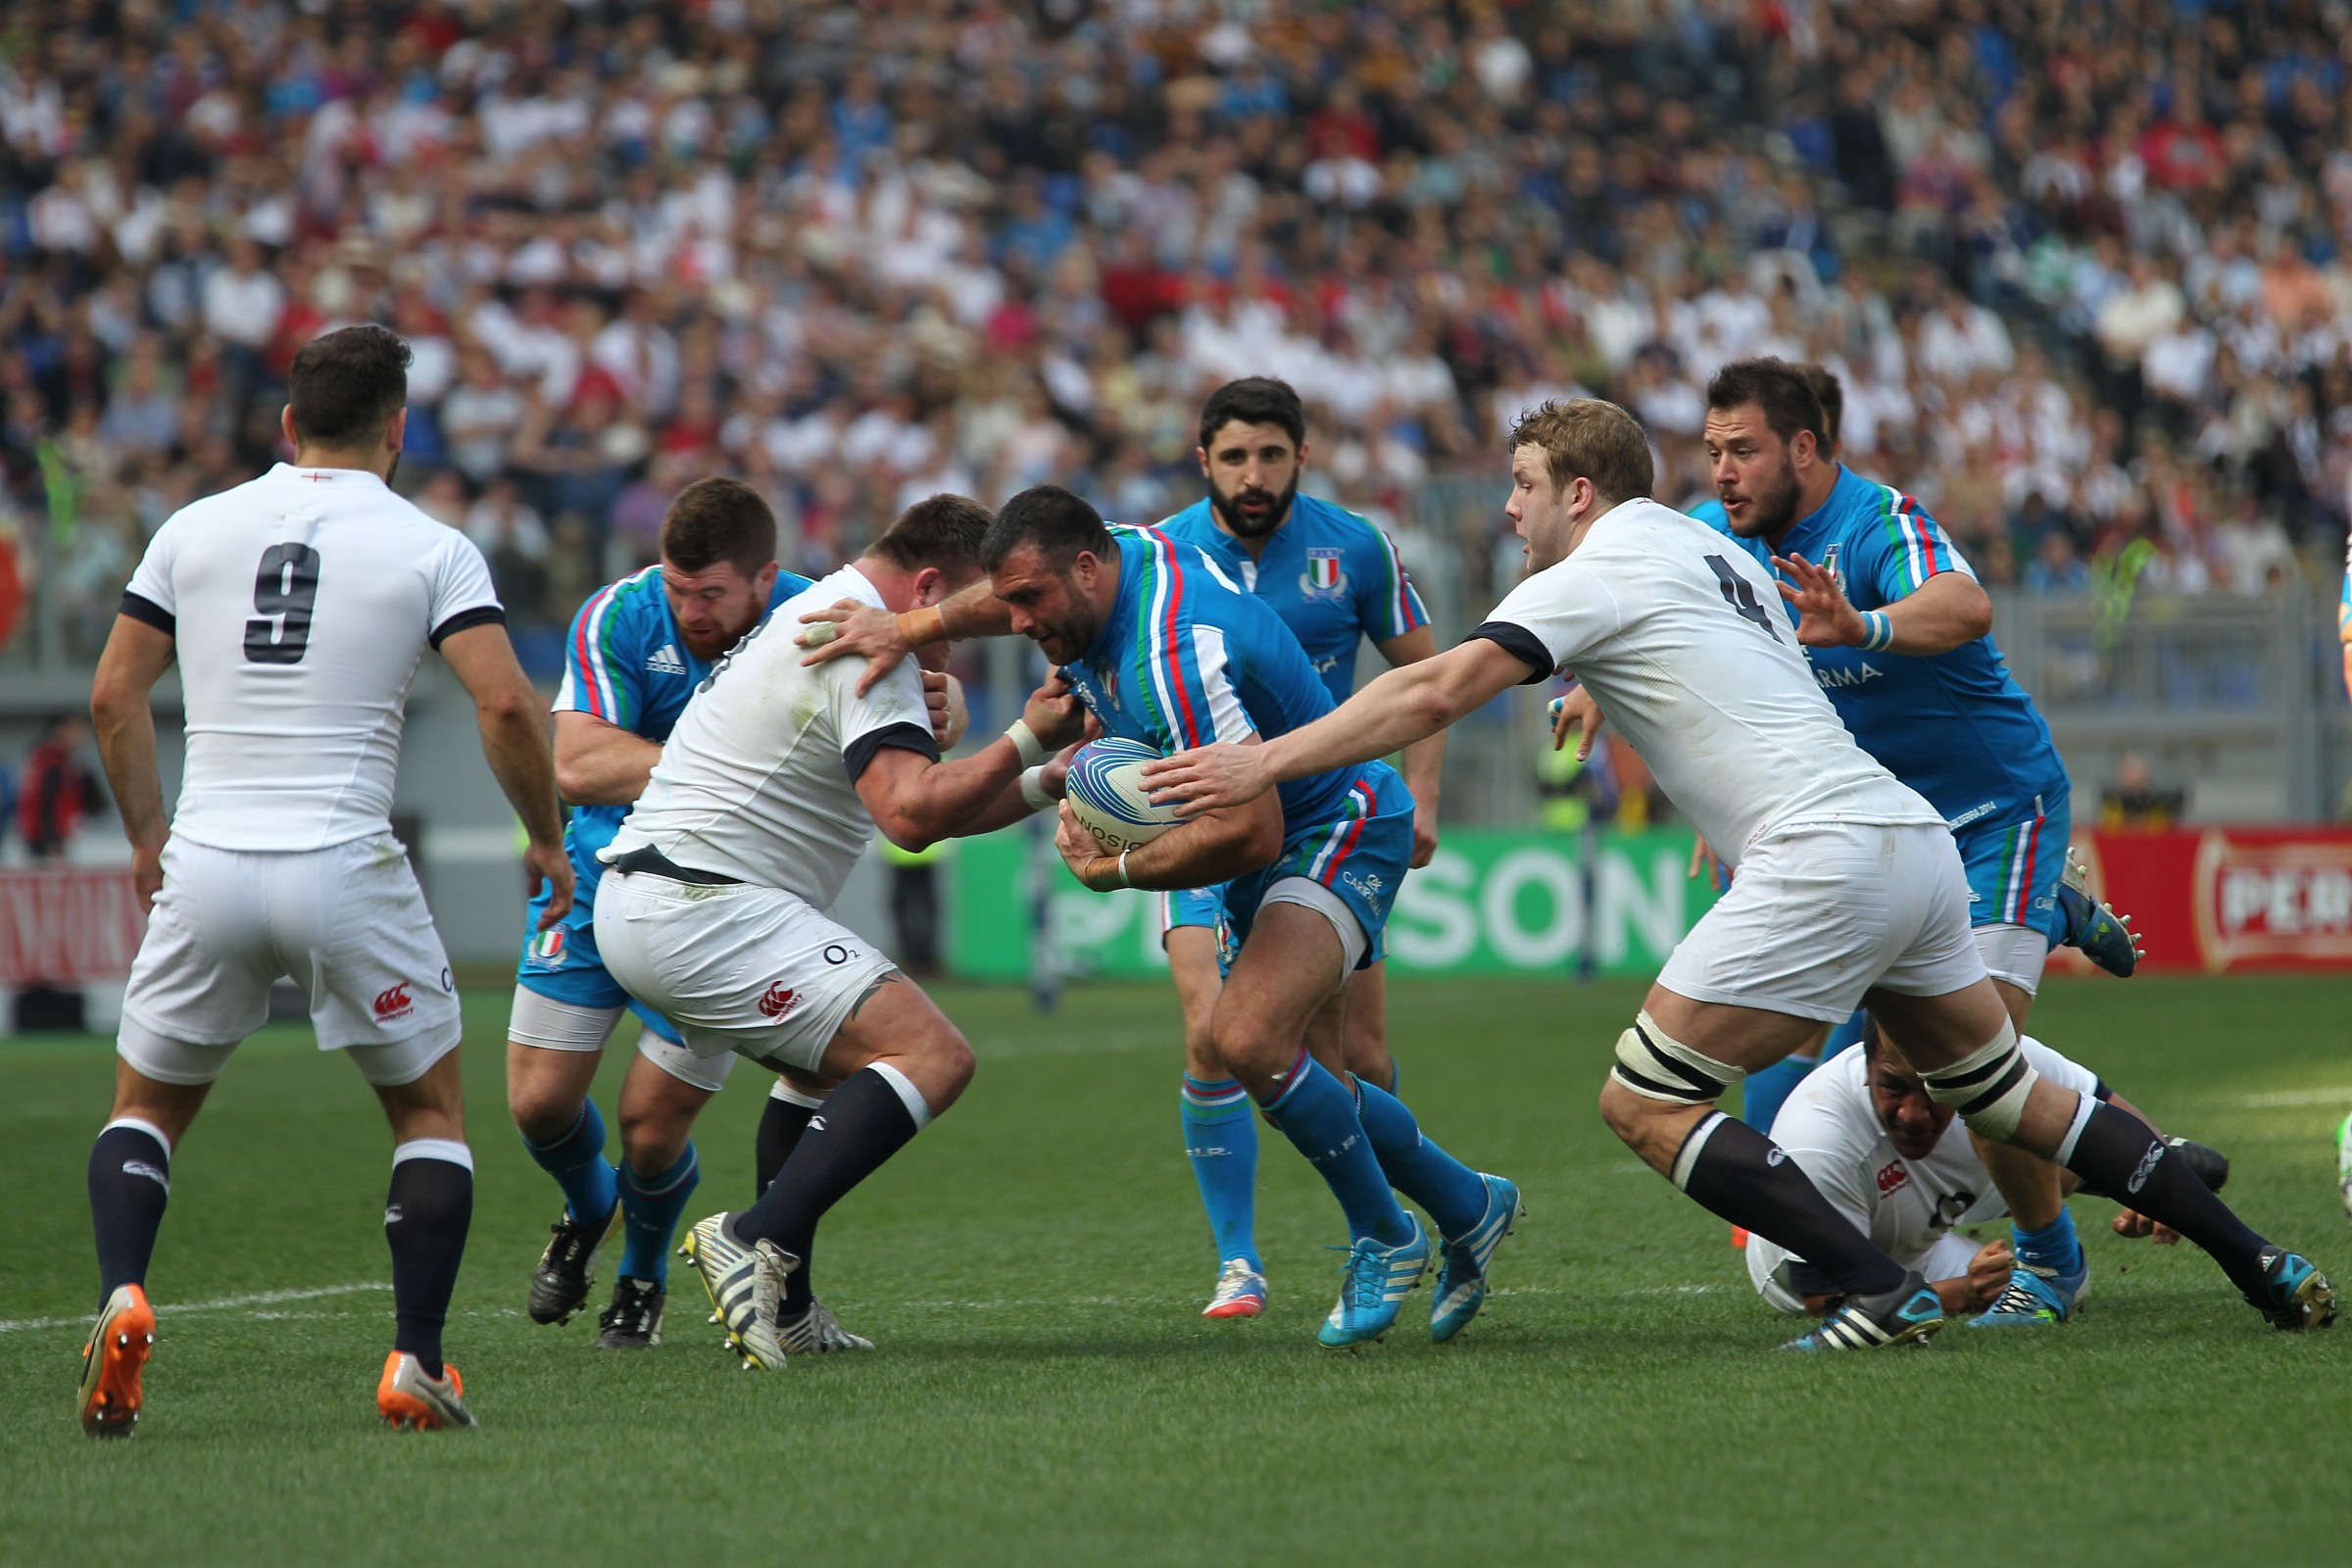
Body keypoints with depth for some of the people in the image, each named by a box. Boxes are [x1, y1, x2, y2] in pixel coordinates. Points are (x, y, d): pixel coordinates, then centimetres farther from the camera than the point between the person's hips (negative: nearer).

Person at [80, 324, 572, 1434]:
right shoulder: (429, 548, 0)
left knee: (145, 1105, 18)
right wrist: (548, 842, 5)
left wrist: (147, 836, 24)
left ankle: (121, 1296, -9)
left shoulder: (195, 529, 9)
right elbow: (506, 704, -10)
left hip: (206, 868, 2)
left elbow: (112, 696, 10)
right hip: (347, 870, -2)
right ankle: (417, 1365, 5)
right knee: (430, 1108, 16)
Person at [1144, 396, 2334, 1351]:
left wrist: (1263, 763, -6)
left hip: (1825, 858, -9)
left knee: (1643, 1103, -5)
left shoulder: (1596, 577, -2)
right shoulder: (1714, 553, 23)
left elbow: (1433, 695, -8)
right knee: (2003, 1092, 21)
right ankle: (2260, 1267, 20)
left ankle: (1881, 1291, -13)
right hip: (1916, 841, 9)